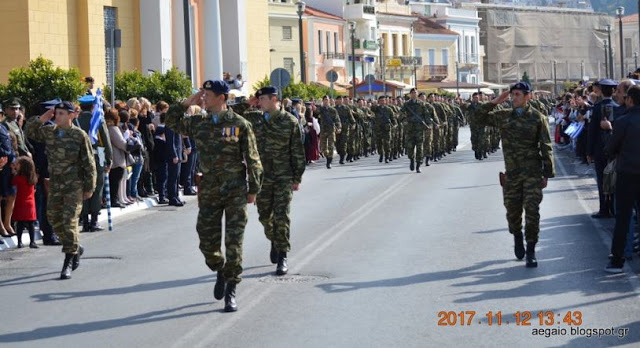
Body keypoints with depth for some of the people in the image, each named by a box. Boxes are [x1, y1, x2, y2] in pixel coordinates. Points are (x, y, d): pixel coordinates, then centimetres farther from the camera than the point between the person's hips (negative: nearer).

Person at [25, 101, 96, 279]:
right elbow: (30, 131, 15)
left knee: (69, 221, -9)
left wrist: (89, 187, -6)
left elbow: (89, 163, -6)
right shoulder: (49, 132, 5)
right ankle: (76, 249, 31)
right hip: (55, 183, 6)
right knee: (54, 218, 9)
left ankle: (68, 263, -2)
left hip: (74, 185, -6)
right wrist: (42, 119, -2)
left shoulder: (80, 135, -8)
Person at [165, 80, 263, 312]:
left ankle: (231, 291, 6)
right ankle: (221, 272, 35)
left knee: (234, 242, -3)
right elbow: (171, 122, 20)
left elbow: (252, 159, -2)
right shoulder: (198, 123, 7)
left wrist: (253, 189, -3)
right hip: (209, 192, 4)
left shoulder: (239, 124, -5)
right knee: (207, 242, 6)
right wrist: (187, 103, 7)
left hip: (236, 191, -4)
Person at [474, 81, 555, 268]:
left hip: (533, 173, -3)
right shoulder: (504, 116, 8)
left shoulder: (538, 118, -2)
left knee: (532, 211, -7)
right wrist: (494, 102, 2)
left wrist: (547, 173, -4)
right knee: (512, 210, 10)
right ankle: (517, 238, 39)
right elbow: (479, 118, 13)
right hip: (511, 173, 3)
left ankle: (531, 251, 1)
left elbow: (546, 147, -1)